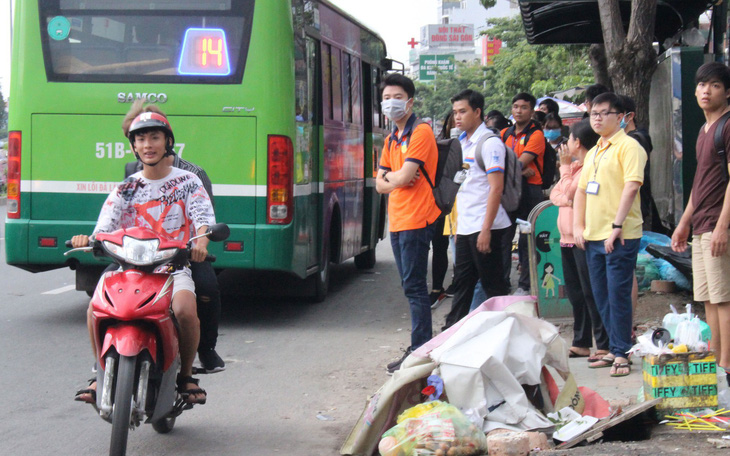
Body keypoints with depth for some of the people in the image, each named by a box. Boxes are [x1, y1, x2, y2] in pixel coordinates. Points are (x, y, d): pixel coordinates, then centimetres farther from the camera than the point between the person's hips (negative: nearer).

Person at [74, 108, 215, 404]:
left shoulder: (187, 182, 8)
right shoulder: (126, 189, 14)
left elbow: (204, 217, -8)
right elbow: (105, 227, 3)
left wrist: (201, 240, -31)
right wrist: (89, 239, -21)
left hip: (174, 269, -2)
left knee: (185, 310, -33)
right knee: (96, 309, -24)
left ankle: (186, 375, -8)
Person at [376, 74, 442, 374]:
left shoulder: (421, 133, -10)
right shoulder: (391, 139, 19)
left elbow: (405, 177, -18)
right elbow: (380, 185, 15)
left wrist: (388, 177, 2)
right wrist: (394, 178, -5)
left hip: (416, 221, -9)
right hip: (397, 222, 9)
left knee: (414, 286, -10)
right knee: (411, 286, 11)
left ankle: (420, 352, -8)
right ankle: (421, 346, 17)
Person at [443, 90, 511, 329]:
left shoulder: (489, 143, -11)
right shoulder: (462, 142, 15)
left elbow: (496, 187, -17)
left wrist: (486, 229, -21)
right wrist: (458, 224, 17)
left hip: (484, 227, -8)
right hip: (465, 227, 8)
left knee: (493, 284, -2)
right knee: (462, 282, 13)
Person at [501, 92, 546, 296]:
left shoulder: (536, 135, -4)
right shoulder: (504, 134, 13)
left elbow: (522, 162, -13)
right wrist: (520, 171, -11)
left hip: (529, 190, -5)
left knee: (527, 241, 0)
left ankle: (525, 285, 5)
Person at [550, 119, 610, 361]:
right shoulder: (575, 166, 17)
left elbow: (570, 192, -16)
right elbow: (555, 194, 15)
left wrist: (565, 166, -6)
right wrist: (565, 200, -5)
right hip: (567, 238, 10)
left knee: (590, 292, -9)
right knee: (575, 293, 13)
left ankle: (604, 345, -6)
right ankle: (581, 343, 20)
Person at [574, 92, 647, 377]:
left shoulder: (628, 146, -7)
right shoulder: (593, 152, 19)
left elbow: (631, 186, -17)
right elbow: (581, 190, 22)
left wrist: (617, 225, -21)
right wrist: (578, 227, 10)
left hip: (620, 237, -8)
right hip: (593, 236, 8)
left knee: (618, 295, -7)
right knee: (601, 297, 11)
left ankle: (621, 354, -1)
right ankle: (615, 350, 20)